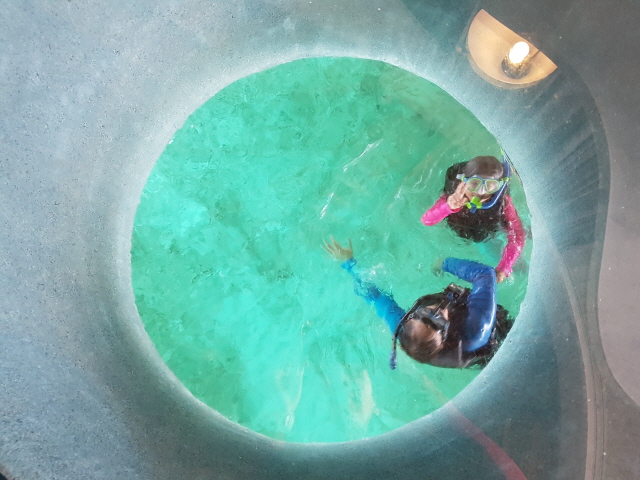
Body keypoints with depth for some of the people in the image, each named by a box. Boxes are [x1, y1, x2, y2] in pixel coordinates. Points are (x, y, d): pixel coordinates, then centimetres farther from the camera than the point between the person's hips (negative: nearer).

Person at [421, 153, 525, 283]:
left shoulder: (503, 203, -37)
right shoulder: (452, 198, -37)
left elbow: (516, 236, -37)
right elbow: (426, 221, -47)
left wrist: (504, 269, -50)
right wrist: (449, 207, -69)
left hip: (488, 237, 0)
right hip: (456, 235, 0)